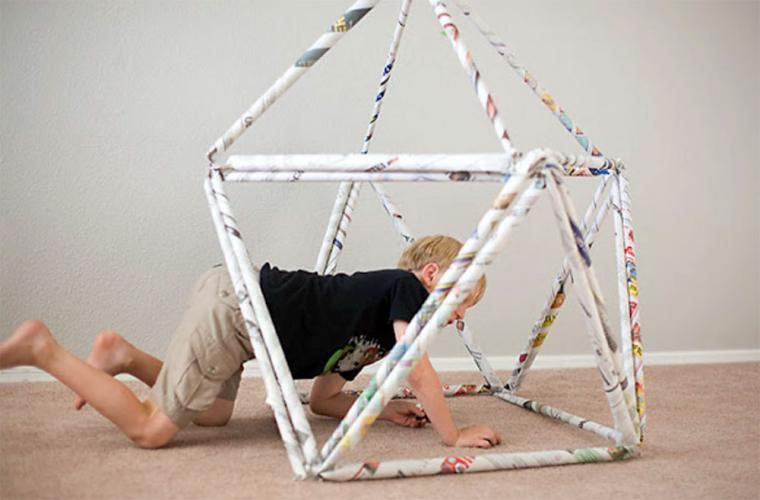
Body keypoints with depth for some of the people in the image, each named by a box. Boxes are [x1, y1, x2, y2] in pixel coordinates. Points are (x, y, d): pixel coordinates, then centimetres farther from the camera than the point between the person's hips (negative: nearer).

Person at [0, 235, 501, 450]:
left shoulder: (373, 328, 23)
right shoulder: (406, 286, -2)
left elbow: (323, 398, 23)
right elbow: (418, 368, -15)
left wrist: (386, 409, 14)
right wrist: (454, 434, -6)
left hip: (238, 298, 10)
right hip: (235, 304, -10)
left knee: (214, 415, 25)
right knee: (151, 429, -4)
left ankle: (124, 355, 22)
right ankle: (44, 348, 1)